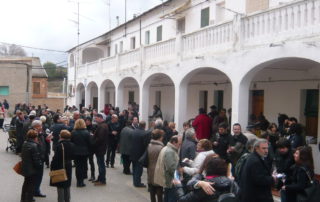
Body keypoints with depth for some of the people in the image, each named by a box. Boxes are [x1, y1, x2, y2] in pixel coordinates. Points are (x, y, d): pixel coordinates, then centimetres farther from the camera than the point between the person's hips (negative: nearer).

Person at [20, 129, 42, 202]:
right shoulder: (34, 146, -24)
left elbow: (22, 155, 12)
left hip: (25, 168, 9)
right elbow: (36, 159, -21)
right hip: (32, 169, -9)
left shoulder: (24, 144, 1)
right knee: (31, 185, 4)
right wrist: (39, 165, -6)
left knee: (26, 183, 25)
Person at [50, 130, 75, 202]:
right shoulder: (72, 145, 1)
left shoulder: (60, 145, -20)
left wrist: (52, 167, -12)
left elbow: (56, 158, -19)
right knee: (67, 186, 17)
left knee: (60, 187, 3)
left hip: (60, 167, -6)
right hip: (68, 167, 6)